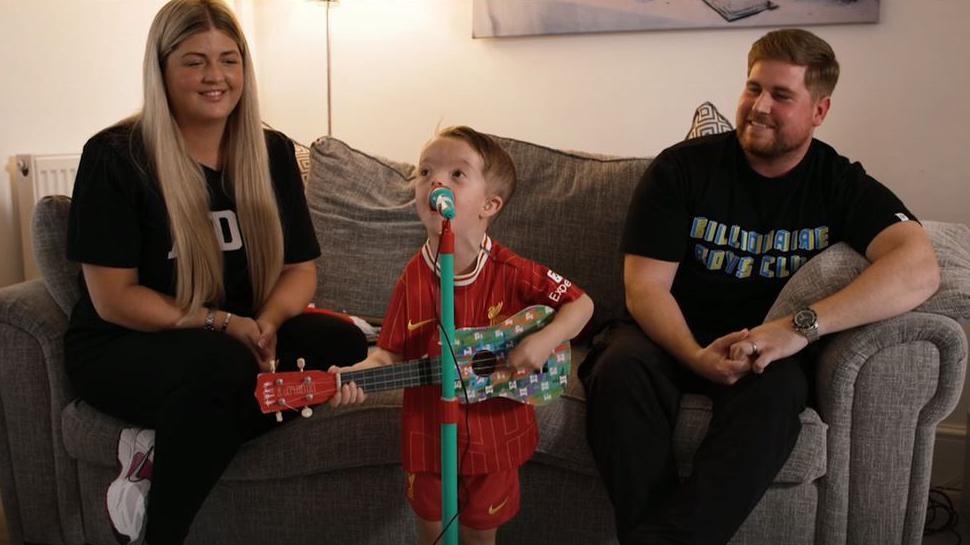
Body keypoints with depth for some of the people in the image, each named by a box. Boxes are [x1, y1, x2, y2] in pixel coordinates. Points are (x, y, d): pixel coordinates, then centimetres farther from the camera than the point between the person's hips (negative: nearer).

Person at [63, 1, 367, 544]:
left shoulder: (273, 153, 3)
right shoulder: (114, 156, -10)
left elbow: (301, 269, 3)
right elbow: (112, 299, -13)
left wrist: (264, 324, -19)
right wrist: (219, 324, -24)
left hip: (240, 338, 5)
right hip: (123, 348, -4)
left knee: (343, 344, -23)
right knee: (221, 363, -38)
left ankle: (167, 444, -18)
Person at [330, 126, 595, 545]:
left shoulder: (512, 273, -15)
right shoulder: (414, 278, -11)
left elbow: (581, 304, -8)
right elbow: (392, 352, -6)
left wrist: (545, 340, -24)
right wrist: (356, 373, -25)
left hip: (494, 434, -1)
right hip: (430, 435, 1)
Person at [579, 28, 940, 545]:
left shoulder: (841, 185, -2)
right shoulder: (682, 168, -4)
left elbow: (920, 268, -20)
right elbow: (645, 287, -8)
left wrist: (799, 327, -33)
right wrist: (695, 356, -29)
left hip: (772, 346, 0)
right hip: (675, 336, 0)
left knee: (776, 388, -34)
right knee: (620, 370, -32)